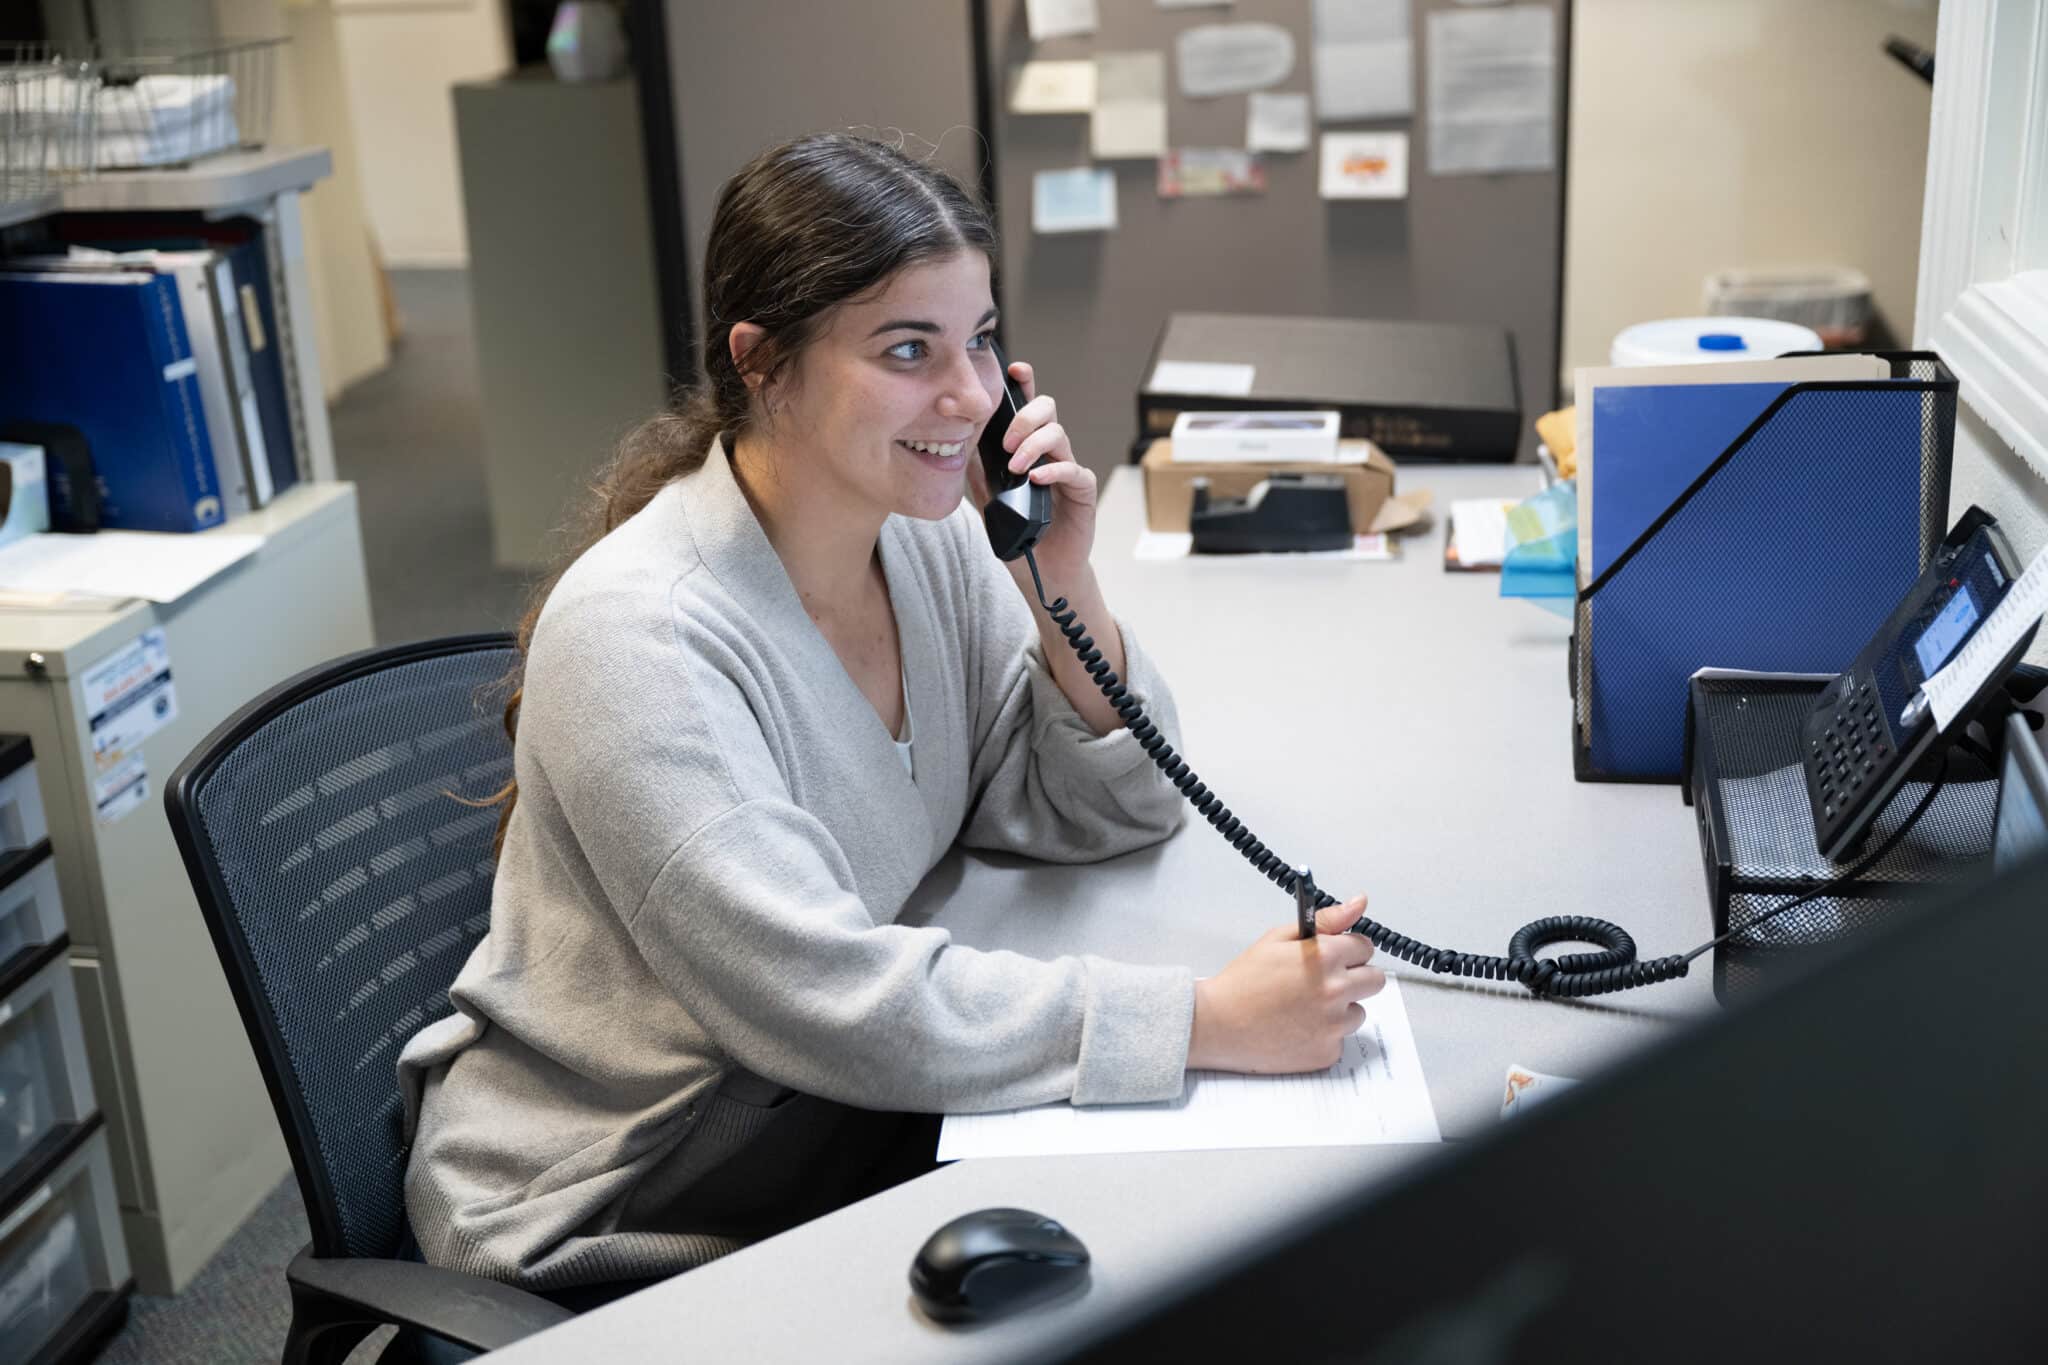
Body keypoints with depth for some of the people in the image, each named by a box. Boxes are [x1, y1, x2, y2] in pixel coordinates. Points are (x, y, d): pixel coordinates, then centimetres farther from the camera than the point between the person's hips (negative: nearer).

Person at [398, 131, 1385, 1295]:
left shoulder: (929, 533, -4)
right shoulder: (637, 636, -27)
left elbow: (1103, 818, 0)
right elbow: (837, 1005, -32)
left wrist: (1063, 589, -17)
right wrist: (1207, 1019, -33)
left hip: (815, 1104, 6)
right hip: (598, 1215, -6)